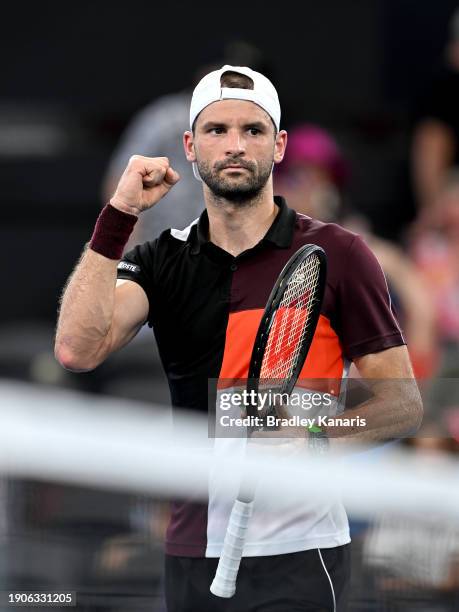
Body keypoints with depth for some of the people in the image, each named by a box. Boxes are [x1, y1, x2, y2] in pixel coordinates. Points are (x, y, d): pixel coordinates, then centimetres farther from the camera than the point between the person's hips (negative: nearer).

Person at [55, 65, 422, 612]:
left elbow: (401, 402, -2)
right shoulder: (163, 260, 7)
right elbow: (77, 350, -10)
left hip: (294, 555, -3)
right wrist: (117, 217, -12)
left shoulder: (336, 254, -3)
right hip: (190, 554, 4)